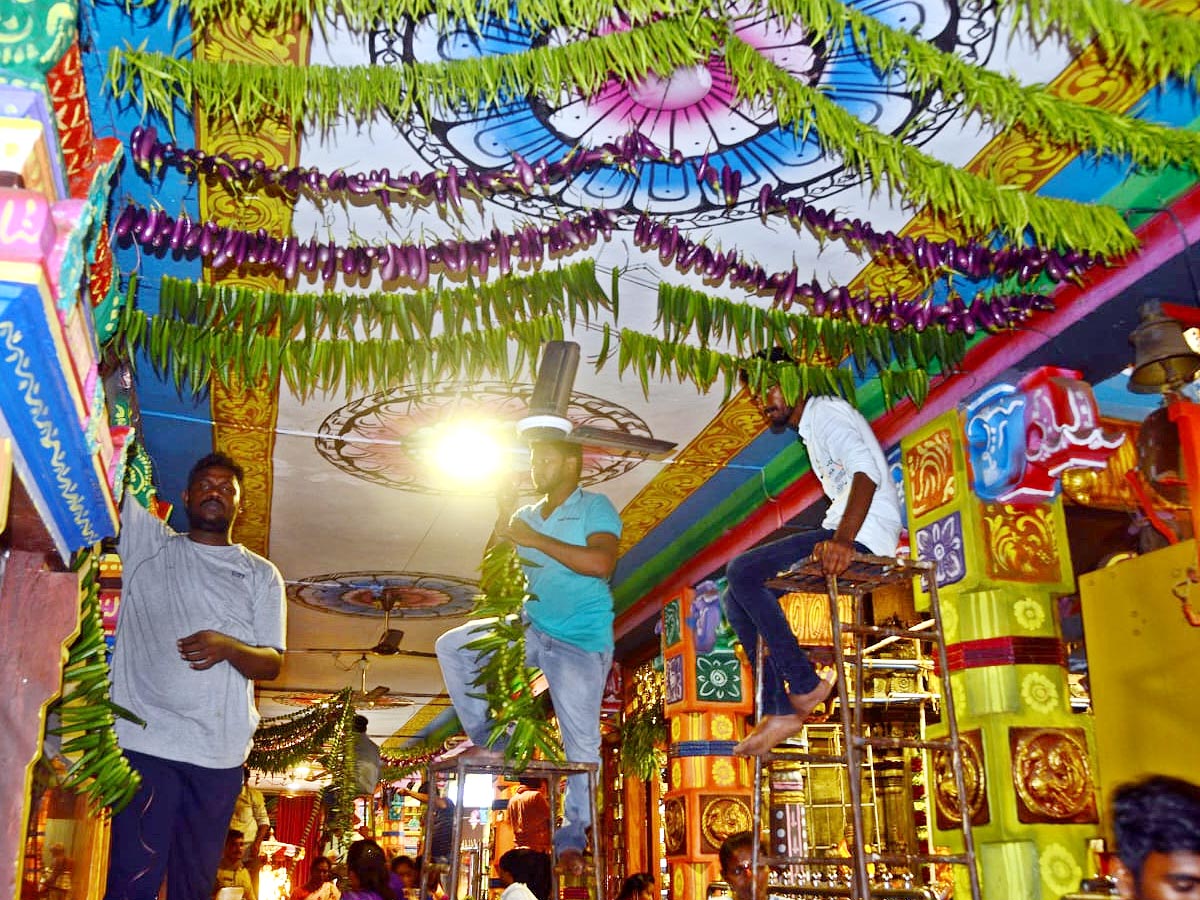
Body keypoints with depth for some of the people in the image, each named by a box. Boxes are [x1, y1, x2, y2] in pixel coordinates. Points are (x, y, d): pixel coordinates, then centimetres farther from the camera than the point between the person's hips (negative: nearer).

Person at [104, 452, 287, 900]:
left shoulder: (261, 574, 13)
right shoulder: (148, 543, 12)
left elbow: (272, 663, 6)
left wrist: (228, 648, -14)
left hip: (219, 752, 2)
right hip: (145, 741, -1)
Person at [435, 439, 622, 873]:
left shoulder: (595, 508, -8)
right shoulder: (525, 516, 9)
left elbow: (602, 563, -27)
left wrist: (534, 540, -24)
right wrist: (500, 540, -10)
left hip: (580, 642, -6)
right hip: (531, 629, 6)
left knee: (582, 742, -2)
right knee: (451, 646, -6)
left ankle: (572, 836, 14)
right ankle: (488, 740, 1)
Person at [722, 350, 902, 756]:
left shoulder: (825, 410, -4)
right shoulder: (810, 431, 28)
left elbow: (866, 471, -21)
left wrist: (842, 539, -35)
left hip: (863, 535, -10)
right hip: (845, 536, 10)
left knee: (741, 572, -21)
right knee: (737, 598, 5)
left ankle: (805, 683, -14)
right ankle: (779, 711, -2)